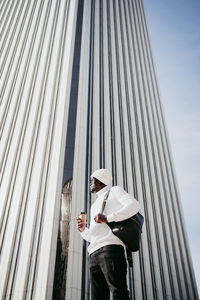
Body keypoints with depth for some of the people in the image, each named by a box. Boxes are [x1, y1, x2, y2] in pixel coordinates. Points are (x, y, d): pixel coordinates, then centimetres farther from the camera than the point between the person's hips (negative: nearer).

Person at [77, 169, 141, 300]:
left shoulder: (114, 191, 15)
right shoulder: (95, 205, 36)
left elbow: (134, 205, -7)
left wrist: (108, 218, -13)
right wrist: (84, 230, 13)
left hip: (110, 247, -7)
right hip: (94, 254, 7)